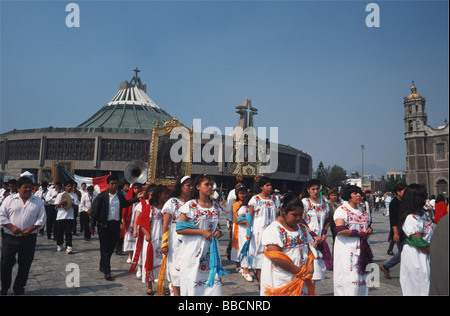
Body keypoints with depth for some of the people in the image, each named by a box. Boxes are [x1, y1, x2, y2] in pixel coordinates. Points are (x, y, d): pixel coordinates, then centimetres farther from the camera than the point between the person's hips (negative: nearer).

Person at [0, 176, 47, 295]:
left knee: (25, 265, 7)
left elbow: (42, 218, 3)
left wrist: (31, 229, -10)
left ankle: (19, 289, 23)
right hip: (10, 238, 0)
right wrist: (12, 227, -12)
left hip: (29, 239, 1)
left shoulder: (38, 201, 5)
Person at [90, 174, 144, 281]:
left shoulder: (120, 195, 6)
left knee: (111, 247, 15)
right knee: (105, 249, -2)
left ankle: (103, 266, 34)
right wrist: (92, 226, -5)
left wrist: (137, 198, 16)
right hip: (104, 225, -5)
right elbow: (94, 211, -5)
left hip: (116, 225, 5)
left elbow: (126, 203, 24)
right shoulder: (101, 196, -8)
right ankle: (107, 272, 3)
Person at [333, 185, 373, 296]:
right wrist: (359, 233, -13)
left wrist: (369, 231, 2)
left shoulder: (364, 212, 16)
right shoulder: (342, 210, -6)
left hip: (362, 249, 7)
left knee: (362, 276, 6)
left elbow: (368, 227, 27)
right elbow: (340, 230, -18)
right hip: (347, 249, -6)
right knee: (349, 278, -8)